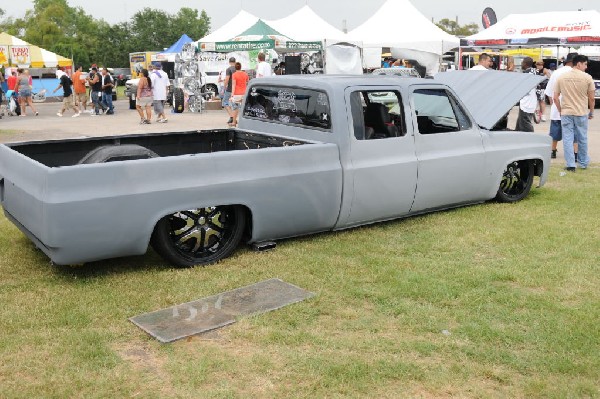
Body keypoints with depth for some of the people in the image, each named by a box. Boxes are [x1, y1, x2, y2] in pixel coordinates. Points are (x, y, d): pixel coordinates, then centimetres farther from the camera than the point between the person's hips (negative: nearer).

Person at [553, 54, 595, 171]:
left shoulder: (561, 77, 0)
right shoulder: (587, 77, -6)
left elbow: (555, 97, 1)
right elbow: (591, 98, -3)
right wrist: (591, 112, 11)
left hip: (566, 113, 1)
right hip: (582, 113, -1)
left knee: (568, 139, 4)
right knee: (582, 139, 13)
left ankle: (570, 165, 1)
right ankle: (583, 163, 26)